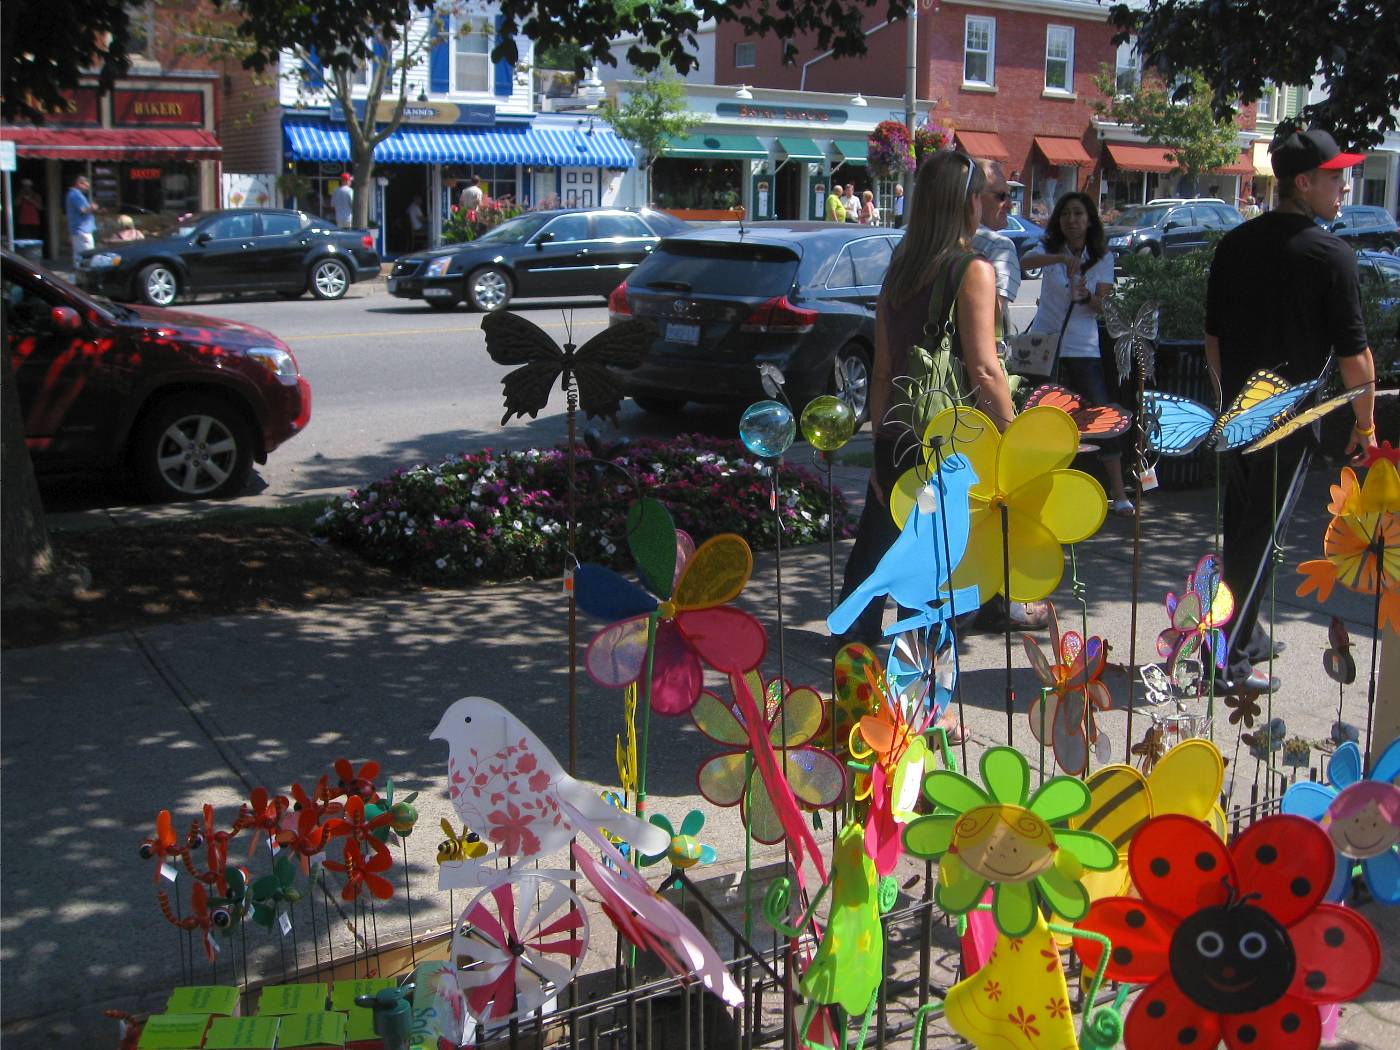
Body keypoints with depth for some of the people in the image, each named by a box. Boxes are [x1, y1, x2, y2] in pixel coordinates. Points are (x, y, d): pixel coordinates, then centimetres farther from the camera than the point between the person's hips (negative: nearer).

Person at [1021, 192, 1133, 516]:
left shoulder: (1103, 257, 2)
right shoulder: (1050, 248, 0)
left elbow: (1101, 305, -5)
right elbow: (1025, 261, -24)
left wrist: (1084, 296, -27)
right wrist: (1061, 258, -40)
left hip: (1083, 347, 0)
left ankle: (1118, 492, -5)